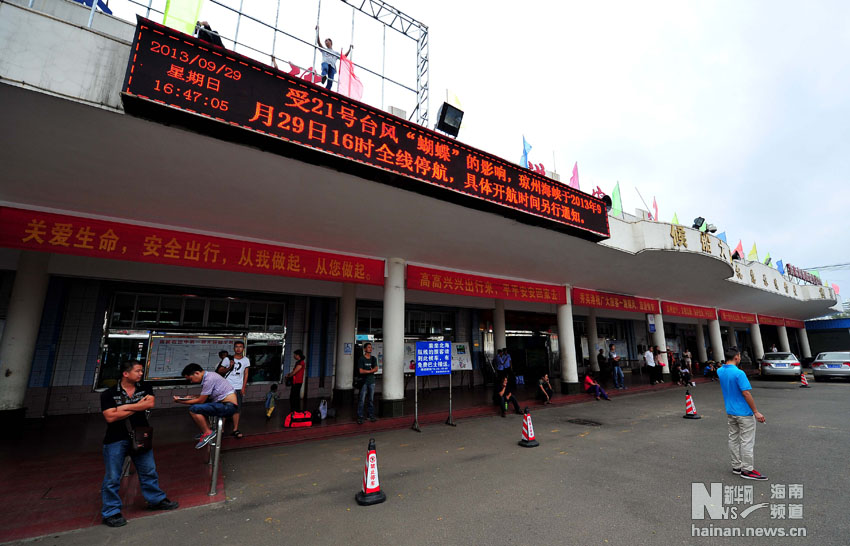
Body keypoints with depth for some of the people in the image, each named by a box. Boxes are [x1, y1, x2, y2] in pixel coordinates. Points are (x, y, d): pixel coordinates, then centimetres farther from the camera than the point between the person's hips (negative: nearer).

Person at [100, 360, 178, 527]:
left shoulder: (145, 388, 3)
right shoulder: (109, 394, -7)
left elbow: (150, 403, -13)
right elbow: (110, 417, -16)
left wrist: (125, 407, -15)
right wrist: (138, 406, -13)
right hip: (116, 440, -3)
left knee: (149, 471, 14)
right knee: (112, 477, 6)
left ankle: (156, 500, 29)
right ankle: (111, 512, 23)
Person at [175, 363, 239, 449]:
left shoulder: (209, 380, -17)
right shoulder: (208, 376, 12)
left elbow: (201, 401, -12)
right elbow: (204, 396, 23)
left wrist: (181, 401, -2)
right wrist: (191, 397, 10)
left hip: (229, 406, -11)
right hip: (225, 404, 11)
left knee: (193, 409, -18)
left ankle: (208, 433, -1)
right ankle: (206, 431, 20)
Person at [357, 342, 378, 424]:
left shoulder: (373, 358, 12)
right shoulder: (361, 359, -1)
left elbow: (376, 369, 1)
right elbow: (361, 371, -10)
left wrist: (367, 371, -12)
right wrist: (371, 370, -6)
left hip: (372, 381, 4)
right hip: (364, 381, -4)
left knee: (372, 400, 9)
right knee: (362, 400, -6)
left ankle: (371, 416, 16)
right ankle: (360, 418, -1)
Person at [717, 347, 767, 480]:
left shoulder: (720, 371, 2)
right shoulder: (739, 373, -21)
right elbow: (746, 393, -21)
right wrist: (756, 412, -15)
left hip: (730, 412, 7)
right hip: (744, 413, -7)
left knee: (733, 439, 14)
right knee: (747, 442, 2)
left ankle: (736, 466, 23)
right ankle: (747, 470, 9)